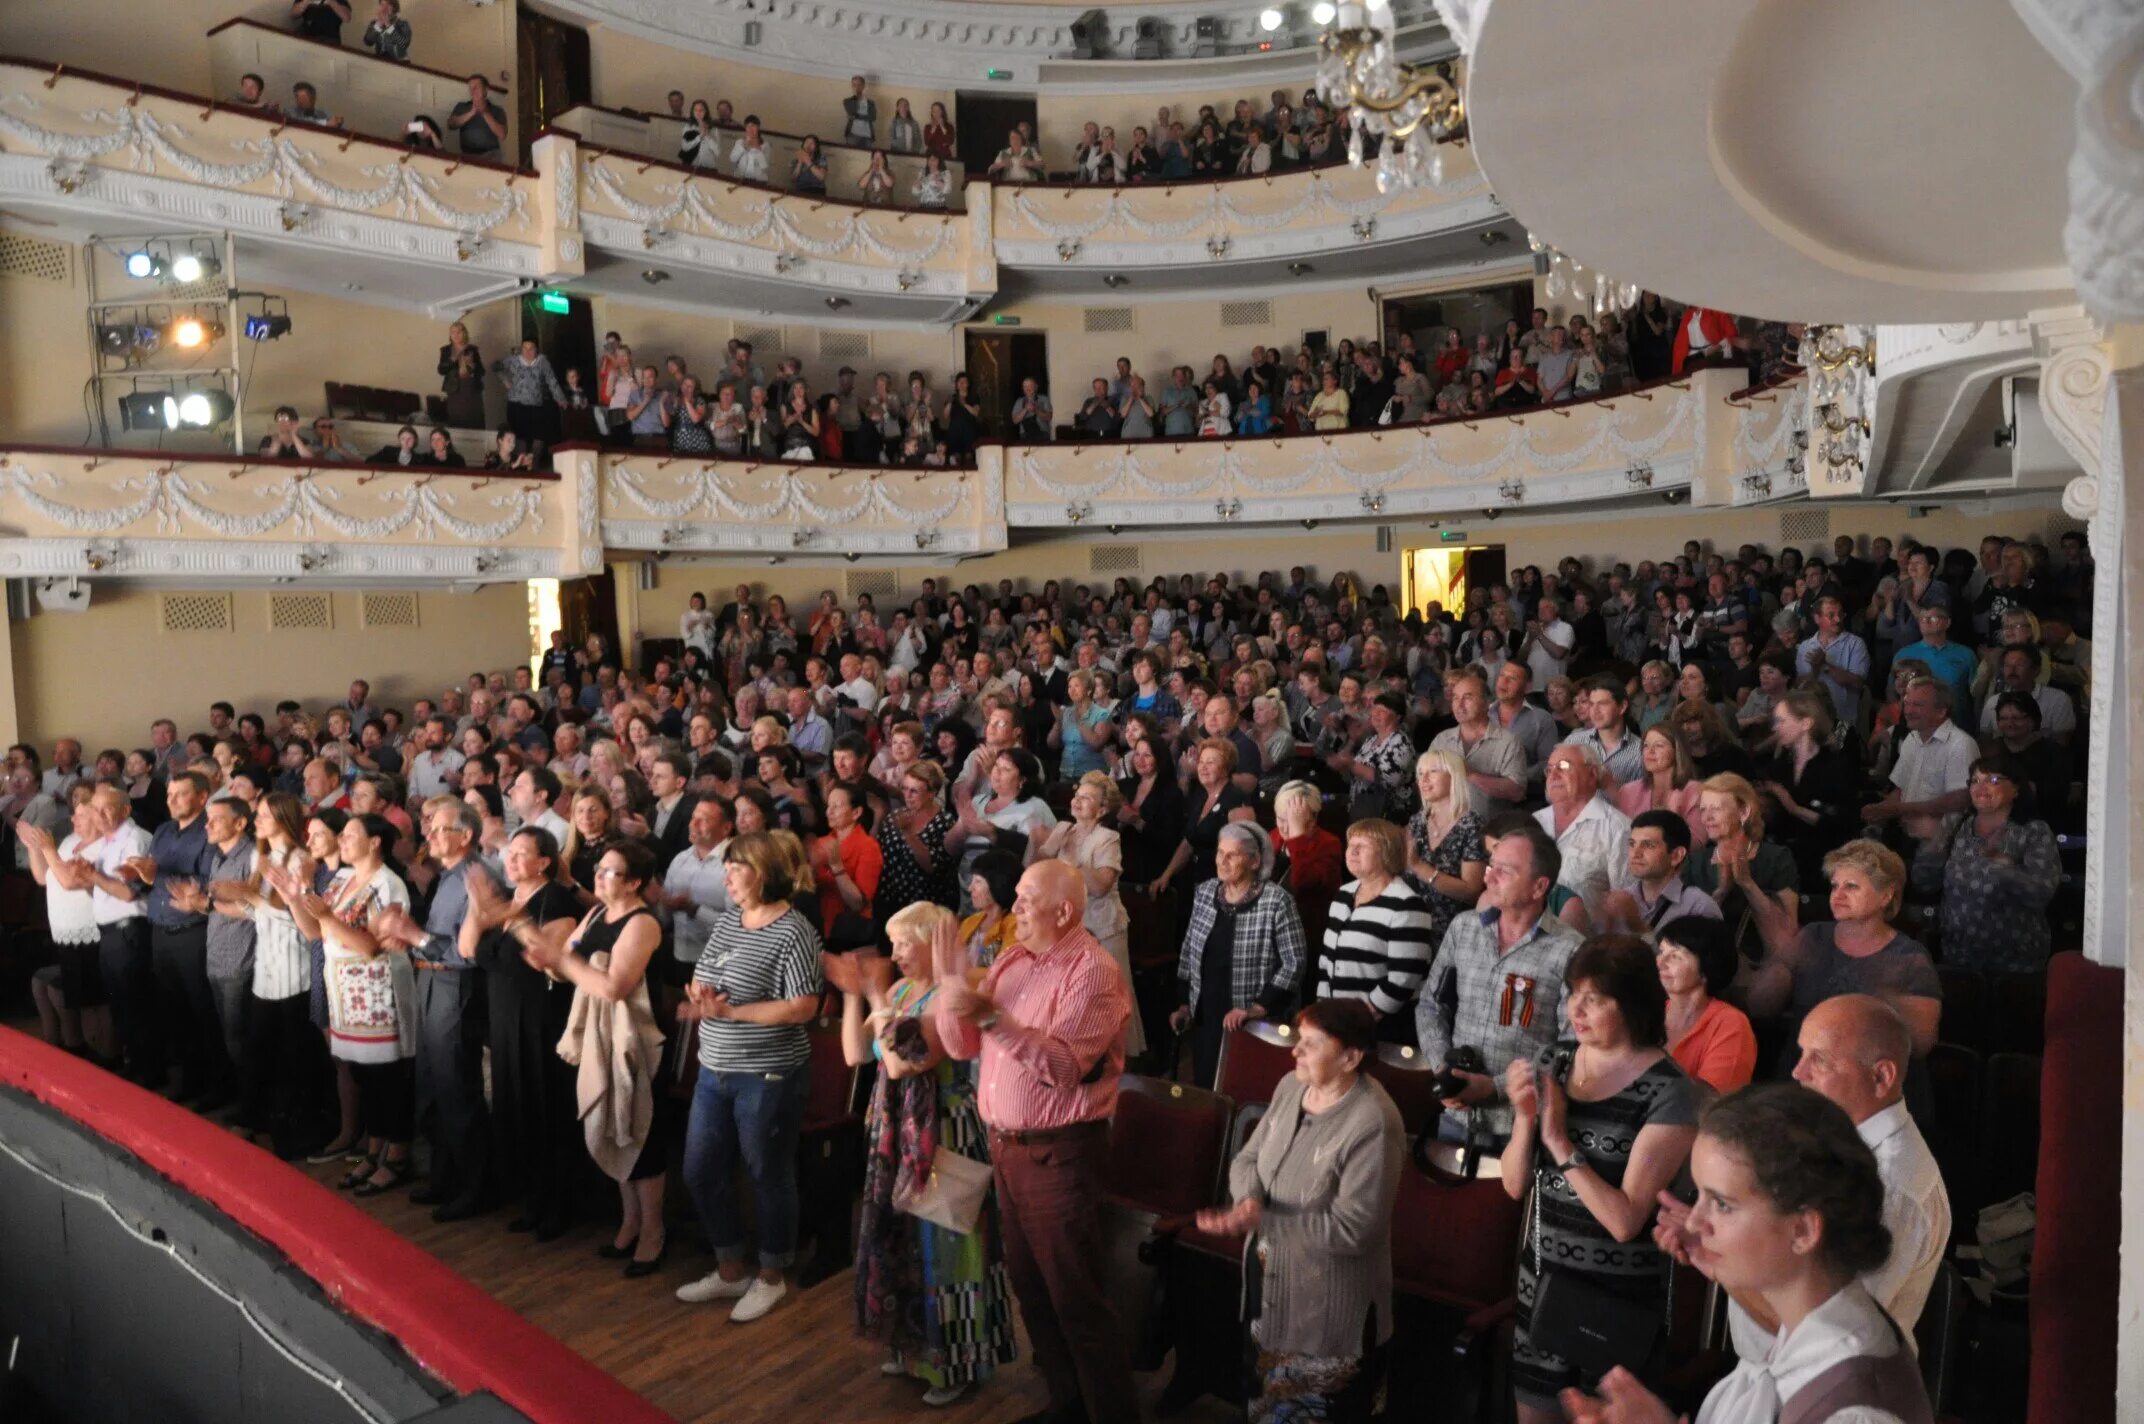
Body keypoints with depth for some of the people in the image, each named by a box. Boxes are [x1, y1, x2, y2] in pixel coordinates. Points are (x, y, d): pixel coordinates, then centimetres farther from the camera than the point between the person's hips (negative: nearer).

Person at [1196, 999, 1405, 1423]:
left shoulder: (1373, 1124, -26)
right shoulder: (1290, 1086, -3)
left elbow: (1352, 1228, -25)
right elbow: (1248, 1158, 3)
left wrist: (1261, 1222, -29)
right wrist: (1249, 1199, -20)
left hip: (1331, 1313, -7)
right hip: (1271, 1284, 7)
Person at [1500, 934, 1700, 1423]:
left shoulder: (1667, 1092, -18)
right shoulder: (1552, 1061, -2)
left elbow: (1625, 1221, -21)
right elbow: (1515, 1186, -1)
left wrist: (1560, 1141, -23)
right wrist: (1524, 1117, -16)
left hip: (1618, 1294, -5)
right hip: (1542, 1275, 5)